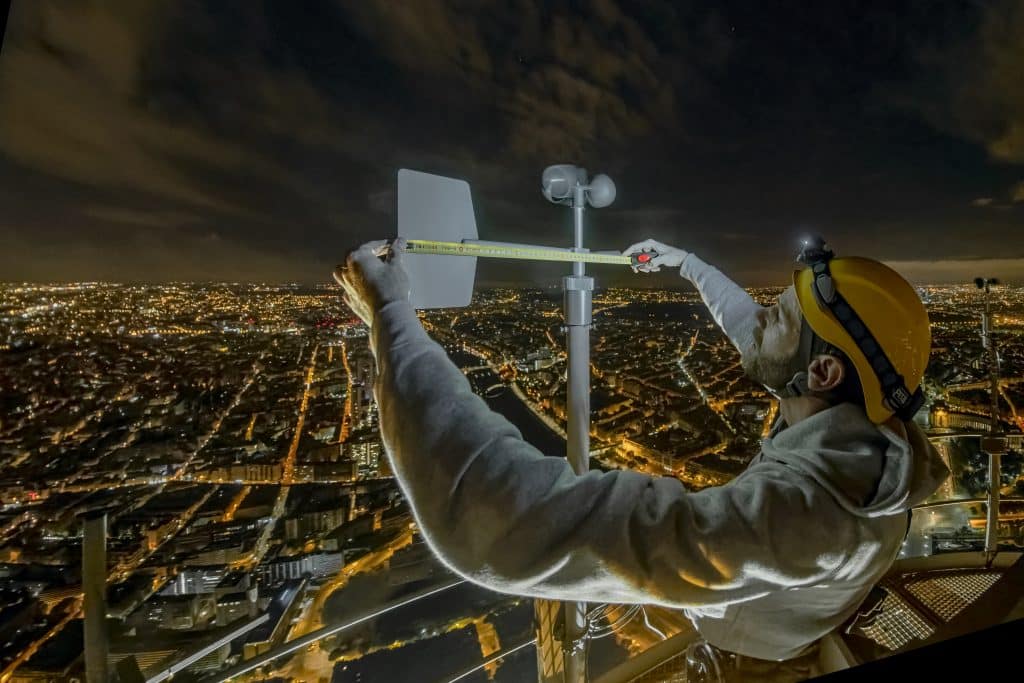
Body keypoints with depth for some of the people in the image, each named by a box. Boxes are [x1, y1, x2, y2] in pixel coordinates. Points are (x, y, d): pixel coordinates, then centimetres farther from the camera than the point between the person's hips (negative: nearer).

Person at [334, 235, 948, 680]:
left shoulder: (792, 509, -47)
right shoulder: (861, 435, -23)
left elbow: (513, 520, -56)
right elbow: (761, 344, -1)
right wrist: (688, 264, 7)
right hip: (795, 614, 6)